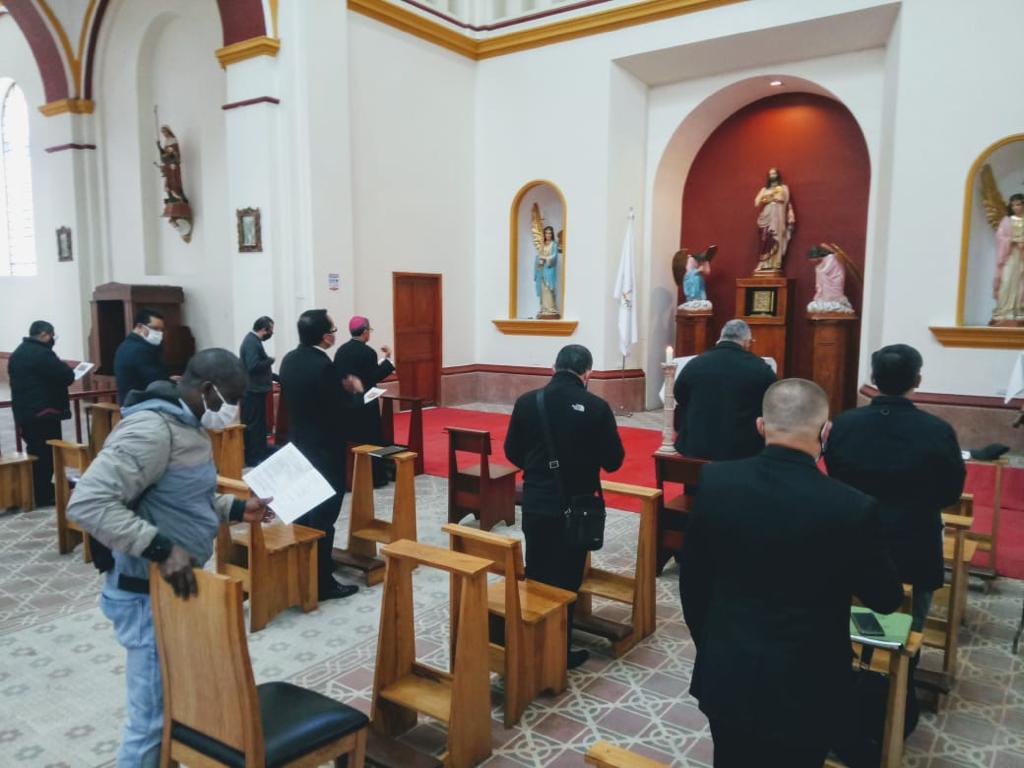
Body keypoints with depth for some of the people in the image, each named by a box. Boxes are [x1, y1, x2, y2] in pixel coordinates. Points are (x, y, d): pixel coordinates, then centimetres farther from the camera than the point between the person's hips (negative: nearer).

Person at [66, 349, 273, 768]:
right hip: (149, 595, -10)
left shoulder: (186, 424, 7)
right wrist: (162, 547, -33)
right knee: (153, 716, 4)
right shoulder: (152, 428, -24)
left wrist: (237, 508, 9)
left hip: (178, 586, 10)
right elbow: (87, 502, -31)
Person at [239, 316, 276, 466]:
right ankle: (252, 459, 3)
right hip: (252, 391, -11)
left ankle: (260, 455, 25)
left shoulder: (253, 340, 13)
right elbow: (253, 366, -29)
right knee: (253, 425, -4)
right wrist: (270, 360, -14)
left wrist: (275, 378, 16)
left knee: (258, 424, 16)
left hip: (255, 390, 11)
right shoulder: (252, 342, -19)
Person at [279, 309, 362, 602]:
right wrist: (356, 392, 1)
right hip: (324, 451, -9)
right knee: (323, 517, 1)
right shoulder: (322, 365, -23)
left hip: (299, 446, 9)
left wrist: (341, 389, 11)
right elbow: (343, 409, -19)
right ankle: (322, 583, 10)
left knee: (303, 512, 19)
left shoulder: (289, 359, 3)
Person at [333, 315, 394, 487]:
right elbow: (374, 378, -15)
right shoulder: (367, 351, -15)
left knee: (349, 441, 14)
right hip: (364, 404, -6)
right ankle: (375, 477, 11)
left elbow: (338, 376, 7)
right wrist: (387, 359, -10)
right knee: (371, 441, 4)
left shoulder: (341, 350, 5)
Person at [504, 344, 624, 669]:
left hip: (536, 503, 2)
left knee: (535, 575, 17)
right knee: (565, 580, 10)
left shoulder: (527, 401, -6)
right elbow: (613, 461, -6)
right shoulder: (596, 407, -13)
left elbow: (512, 452, 3)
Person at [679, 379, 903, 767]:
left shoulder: (714, 481, -13)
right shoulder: (852, 507, -23)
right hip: (803, 689, -2)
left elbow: (692, 576, -1)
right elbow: (886, 599, -6)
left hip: (725, 675, 3)